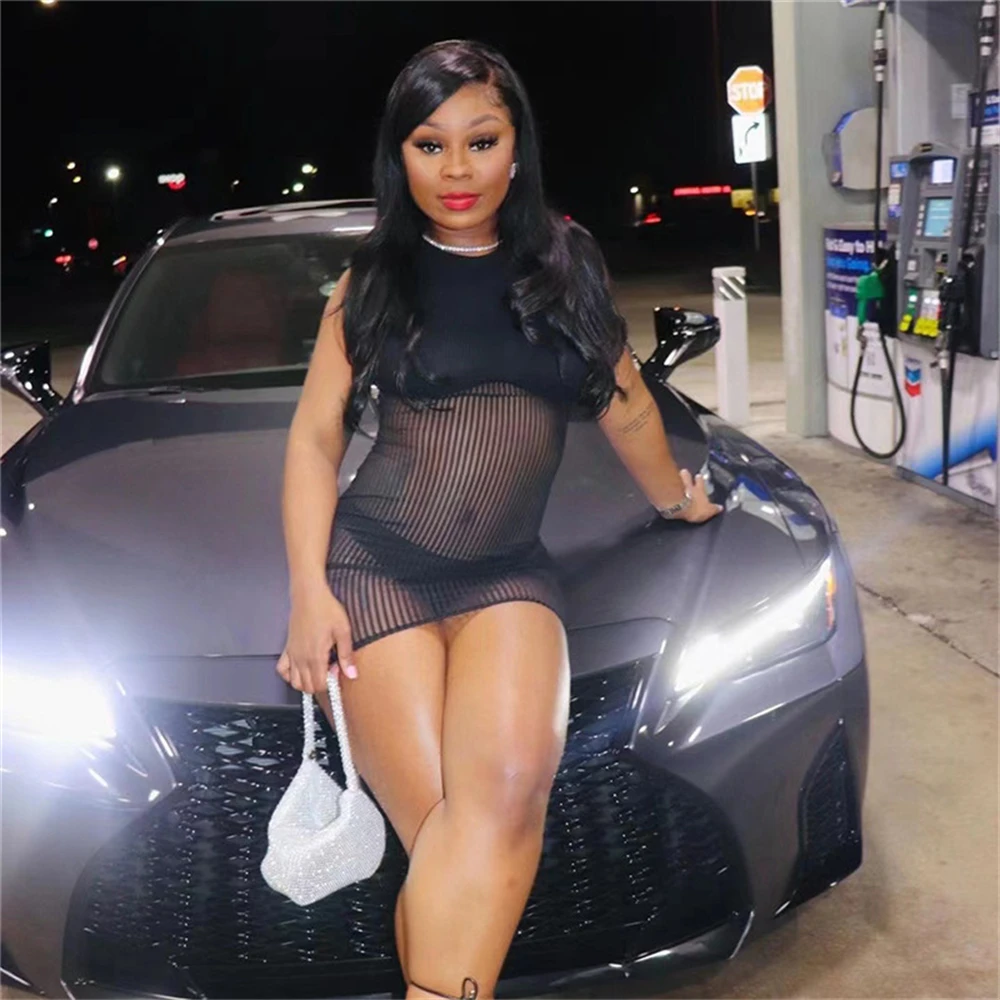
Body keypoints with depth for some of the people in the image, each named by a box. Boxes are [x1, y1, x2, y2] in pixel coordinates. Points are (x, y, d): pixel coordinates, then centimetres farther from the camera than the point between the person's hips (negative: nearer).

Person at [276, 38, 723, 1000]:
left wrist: (677, 497, 36)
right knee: (444, 830, -17)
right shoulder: (373, 278, 8)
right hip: (371, 567, -1)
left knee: (509, 784, -28)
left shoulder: (563, 262, 11)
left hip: (508, 574, 1)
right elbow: (314, 436, 6)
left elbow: (624, 404, 24)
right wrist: (308, 590, -4)